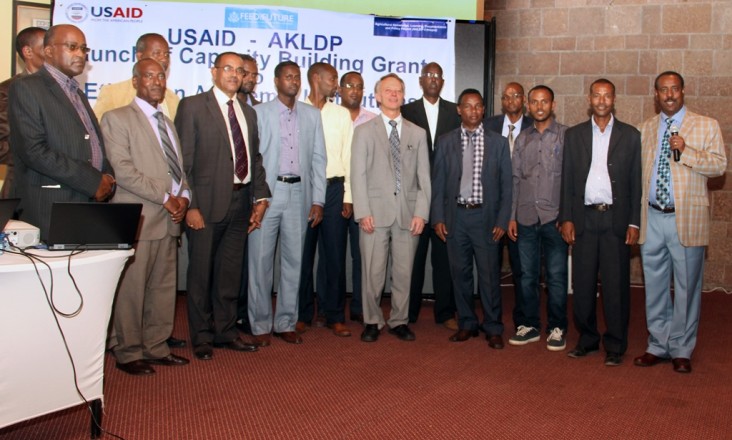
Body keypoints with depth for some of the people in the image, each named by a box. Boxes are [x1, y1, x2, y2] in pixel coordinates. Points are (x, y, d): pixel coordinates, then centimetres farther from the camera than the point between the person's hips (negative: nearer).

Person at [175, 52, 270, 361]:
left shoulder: (248, 112, 16)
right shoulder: (192, 106, -2)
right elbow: (183, 160, -7)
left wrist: (260, 197, 6)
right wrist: (190, 205, -14)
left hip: (241, 201, 5)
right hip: (207, 201, -5)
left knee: (230, 272, 13)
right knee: (201, 272, 5)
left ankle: (225, 332, 26)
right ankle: (201, 337, 19)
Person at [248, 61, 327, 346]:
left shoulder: (312, 115, 12)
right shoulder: (259, 113, 4)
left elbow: (318, 159, 10)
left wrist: (318, 200, 4)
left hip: (299, 193, 3)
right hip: (267, 193, -2)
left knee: (293, 260, 7)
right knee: (261, 259, -1)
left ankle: (286, 323, 18)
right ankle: (261, 325, 11)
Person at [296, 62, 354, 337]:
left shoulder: (342, 114, 11)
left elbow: (348, 157, 8)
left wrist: (348, 196, 1)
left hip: (334, 188, 2)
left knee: (334, 253, 4)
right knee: (302, 253, 5)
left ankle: (334, 316, 14)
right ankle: (302, 315, 18)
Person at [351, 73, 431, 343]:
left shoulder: (418, 133, 14)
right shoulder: (364, 131, 8)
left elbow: (424, 177, 9)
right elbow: (358, 175, 1)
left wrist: (421, 212, -2)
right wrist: (363, 212, -8)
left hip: (408, 213, 2)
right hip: (375, 213, -2)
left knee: (404, 272, 6)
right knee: (373, 273, 1)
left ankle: (399, 321, 21)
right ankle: (372, 322, 17)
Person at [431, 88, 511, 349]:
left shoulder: (498, 142, 4)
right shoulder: (445, 142, 6)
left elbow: (506, 184, 3)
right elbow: (438, 183, 5)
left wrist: (502, 220, -4)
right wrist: (438, 218, -2)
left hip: (485, 216, -1)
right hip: (455, 215, 1)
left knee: (489, 274, 1)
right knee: (460, 273, 8)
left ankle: (493, 328, 15)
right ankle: (467, 324, 22)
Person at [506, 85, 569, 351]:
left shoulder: (566, 135, 0)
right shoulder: (522, 138, 12)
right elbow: (515, 179, 12)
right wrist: (511, 216, 7)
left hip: (554, 217, -3)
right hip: (526, 217, 3)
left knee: (556, 276, 1)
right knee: (527, 275, 8)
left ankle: (557, 328, 15)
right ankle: (529, 325, 20)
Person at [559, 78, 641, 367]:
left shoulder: (630, 136, 6)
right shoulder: (574, 135, 10)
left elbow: (636, 182, 4)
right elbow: (567, 180, 8)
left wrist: (634, 222, -2)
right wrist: (566, 218, 0)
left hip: (616, 219, -1)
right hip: (584, 218, 1)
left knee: (616, 285, 2)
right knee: (583, 283, 6)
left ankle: (615, 346, 14)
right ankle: (587, 339, 21)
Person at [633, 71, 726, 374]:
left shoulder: (706, 126, 2)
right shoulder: (646, 129, 12)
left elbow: (719, 165, -5)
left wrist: (685, 152, -20)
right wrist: (635, 216, 8)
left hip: (687, 218, -3)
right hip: (651, 218, 3)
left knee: (686, 287, 4)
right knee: (655, 287, 10)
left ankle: (681, 350, 17)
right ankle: (658, 345, 23)